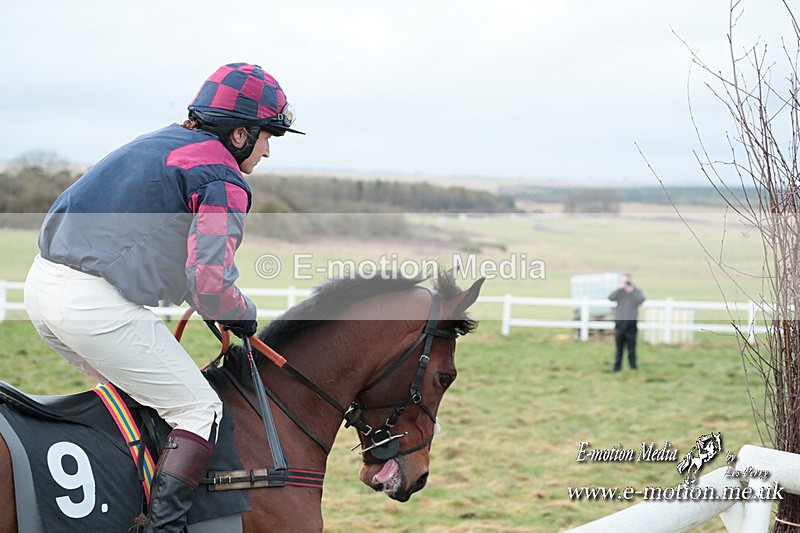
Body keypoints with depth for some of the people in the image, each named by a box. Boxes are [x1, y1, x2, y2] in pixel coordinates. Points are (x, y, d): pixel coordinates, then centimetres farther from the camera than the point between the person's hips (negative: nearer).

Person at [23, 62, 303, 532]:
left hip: (43, 283, 9)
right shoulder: (222, 179, -6)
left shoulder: (155, 144, 21)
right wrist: (243, 316, 4)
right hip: (97, 306, -9)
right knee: (200, 409, 0)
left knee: (129, 387, 28)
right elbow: (209, 279, -18)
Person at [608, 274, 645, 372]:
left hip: (631, 322, -1)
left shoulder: (636, 291, 4)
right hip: (619, 322, 1)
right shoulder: (619, 292, 8)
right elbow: (611, 298, -10)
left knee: (631, 345, 0)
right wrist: (620, 288, -17)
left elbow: (641, 300, -14)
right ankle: (617, 366, 6)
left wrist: (631, 291, -18)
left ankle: (633, 364, 8)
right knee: (619, 345, 3)